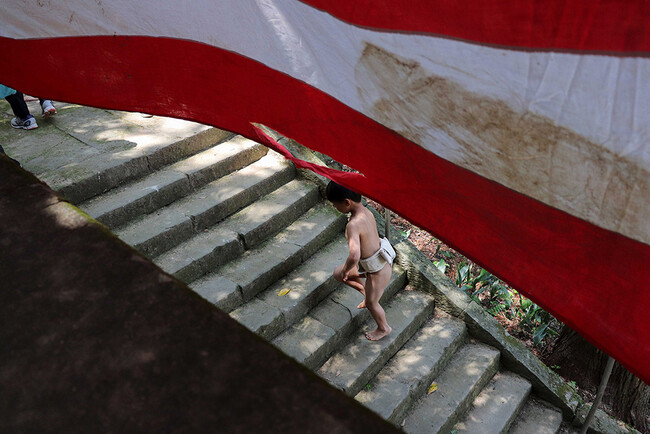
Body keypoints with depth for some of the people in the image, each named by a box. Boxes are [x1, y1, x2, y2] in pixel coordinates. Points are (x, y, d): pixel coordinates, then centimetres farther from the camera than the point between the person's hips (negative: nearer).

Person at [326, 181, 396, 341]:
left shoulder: (353, 225, -35)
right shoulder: (367, 212, -7)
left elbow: (354, 256, -46)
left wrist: (345, 270, -22)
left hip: (378, 271, -8)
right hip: (380, 260, 8)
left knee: (371, 303, 19)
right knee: (338, 274, 20)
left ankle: (383, 328, 46)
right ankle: (365, 292, 37)